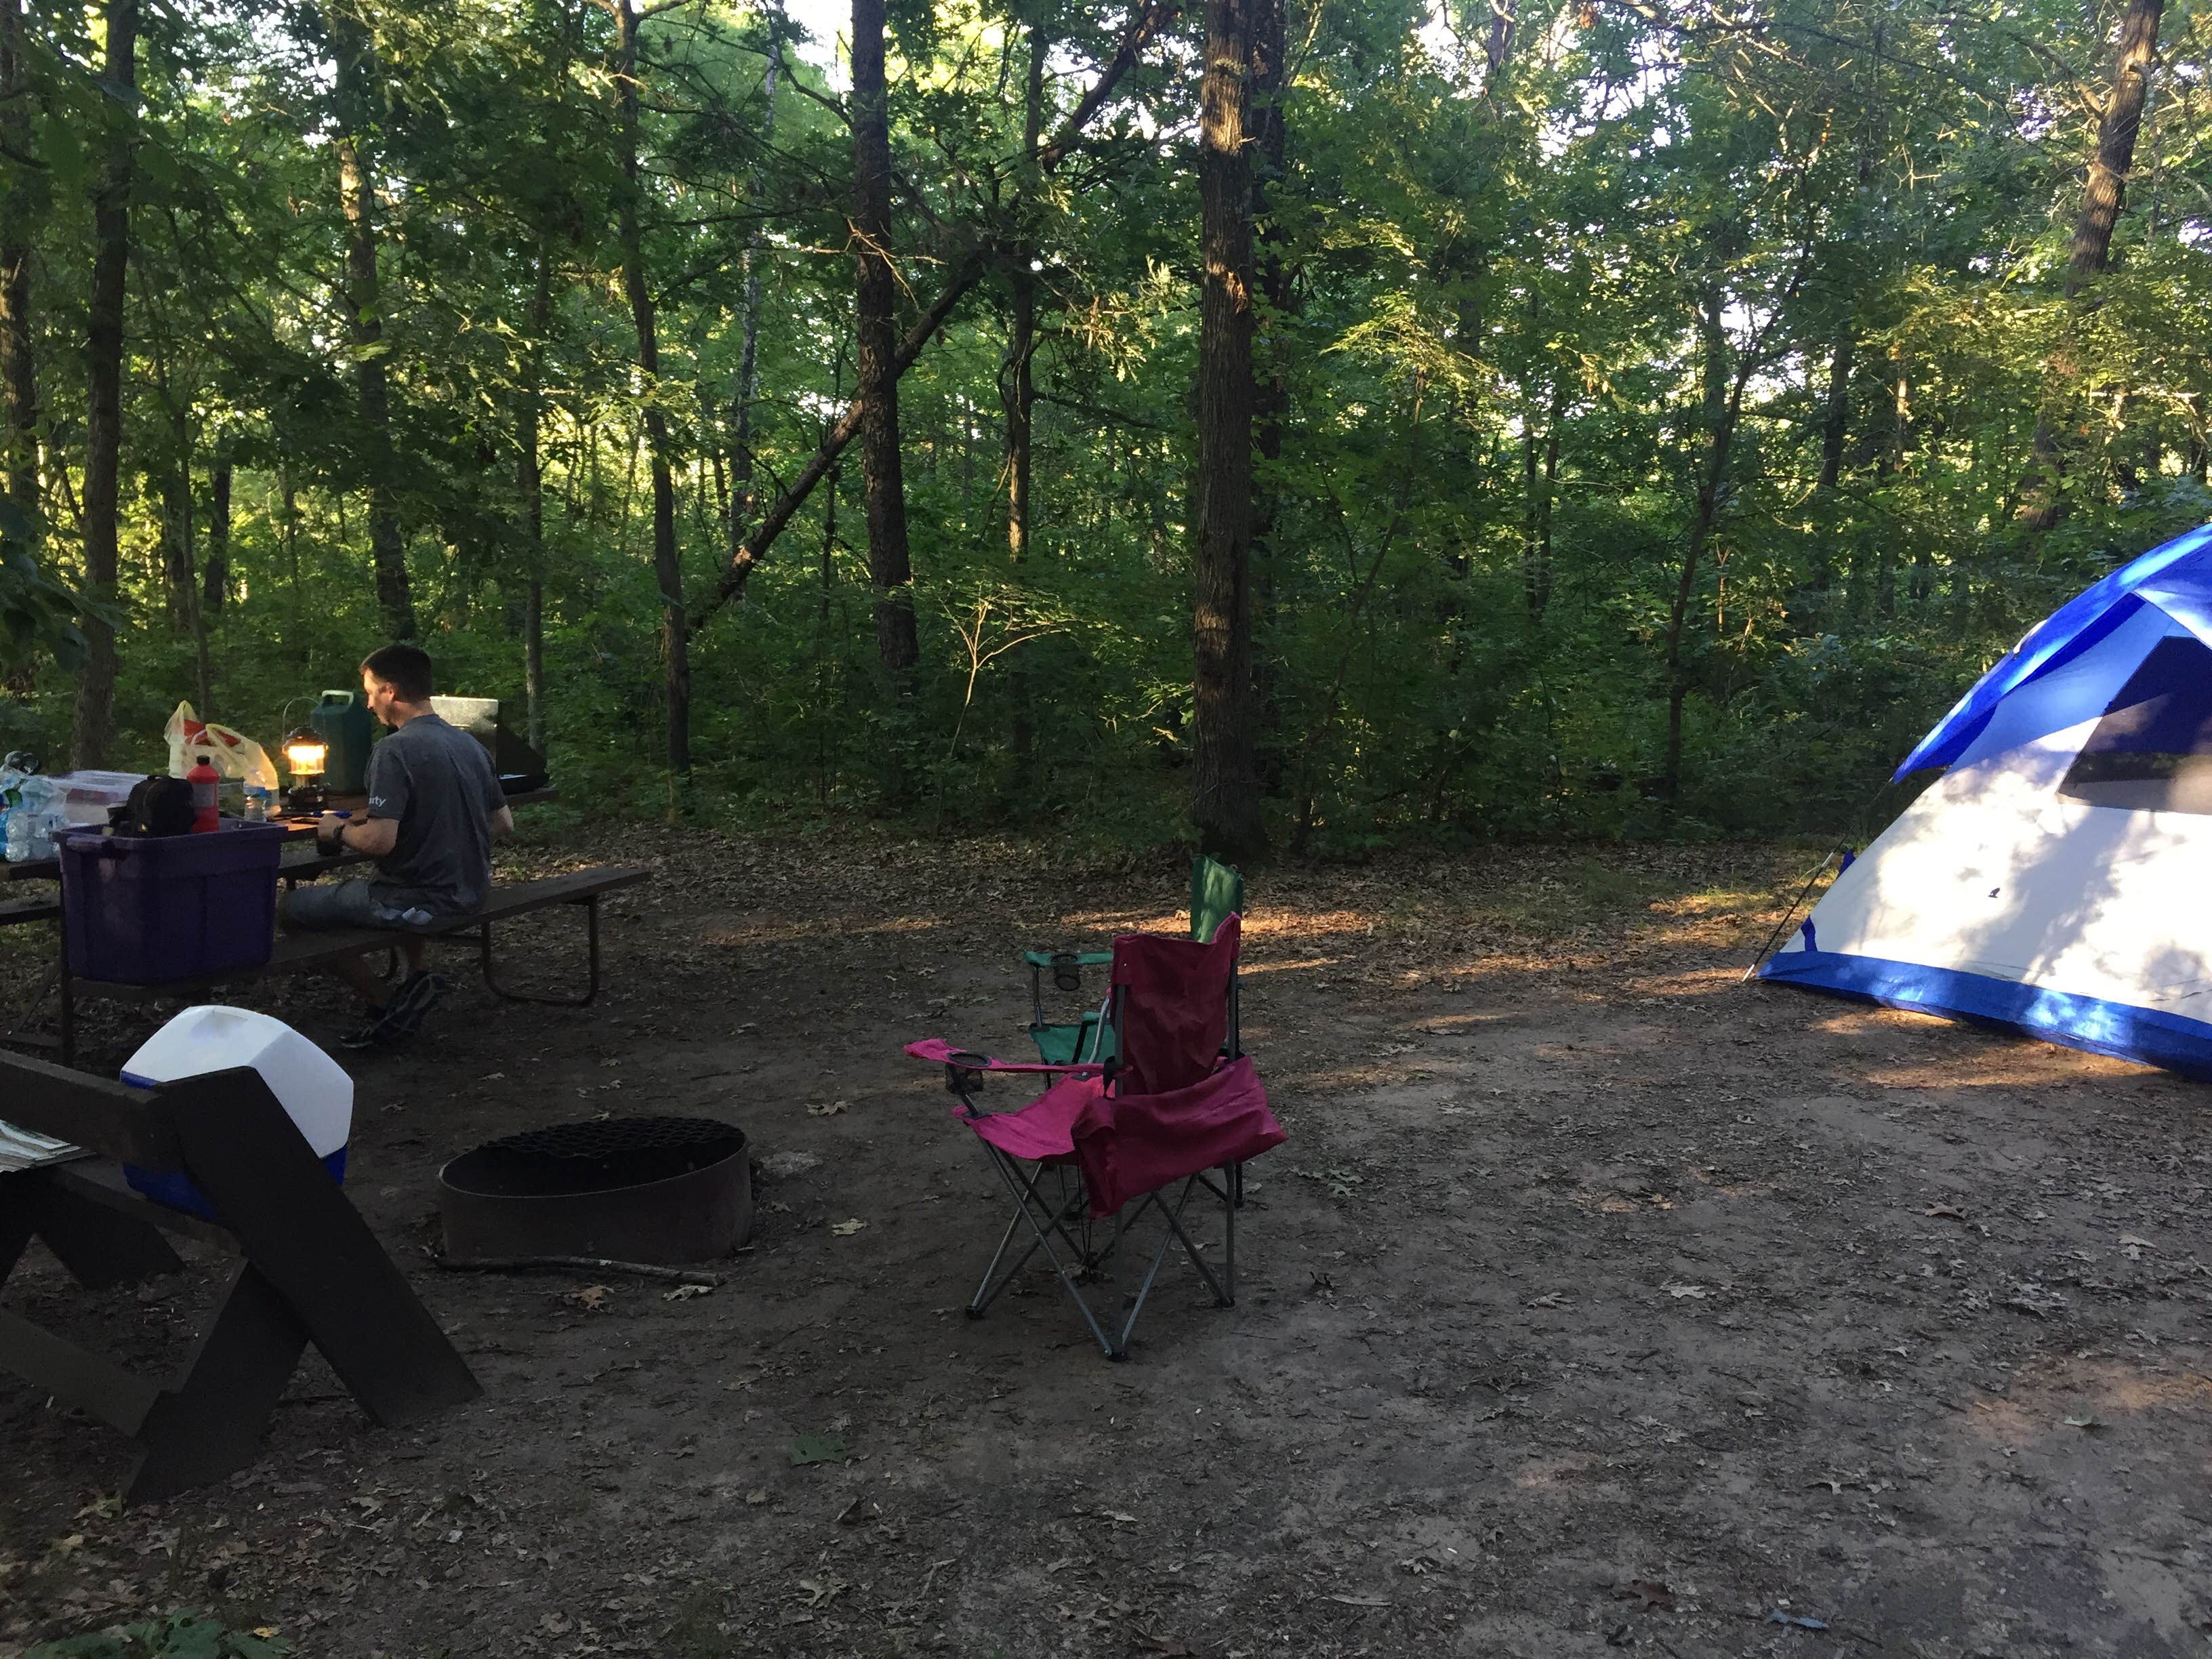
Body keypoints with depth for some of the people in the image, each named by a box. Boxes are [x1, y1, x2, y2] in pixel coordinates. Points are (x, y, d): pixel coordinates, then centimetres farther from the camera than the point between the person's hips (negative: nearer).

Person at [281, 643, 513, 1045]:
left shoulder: (394, 751, -19)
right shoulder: (469, 743, 5)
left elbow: (380, 841, -25)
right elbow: (504, 823, 12)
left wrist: (337, 831, -6)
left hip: (425, 899, -8)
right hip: (470, 890, 8)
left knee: (294, 907, 8)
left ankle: (386, 1004, 6)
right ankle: (416, 979, 24)